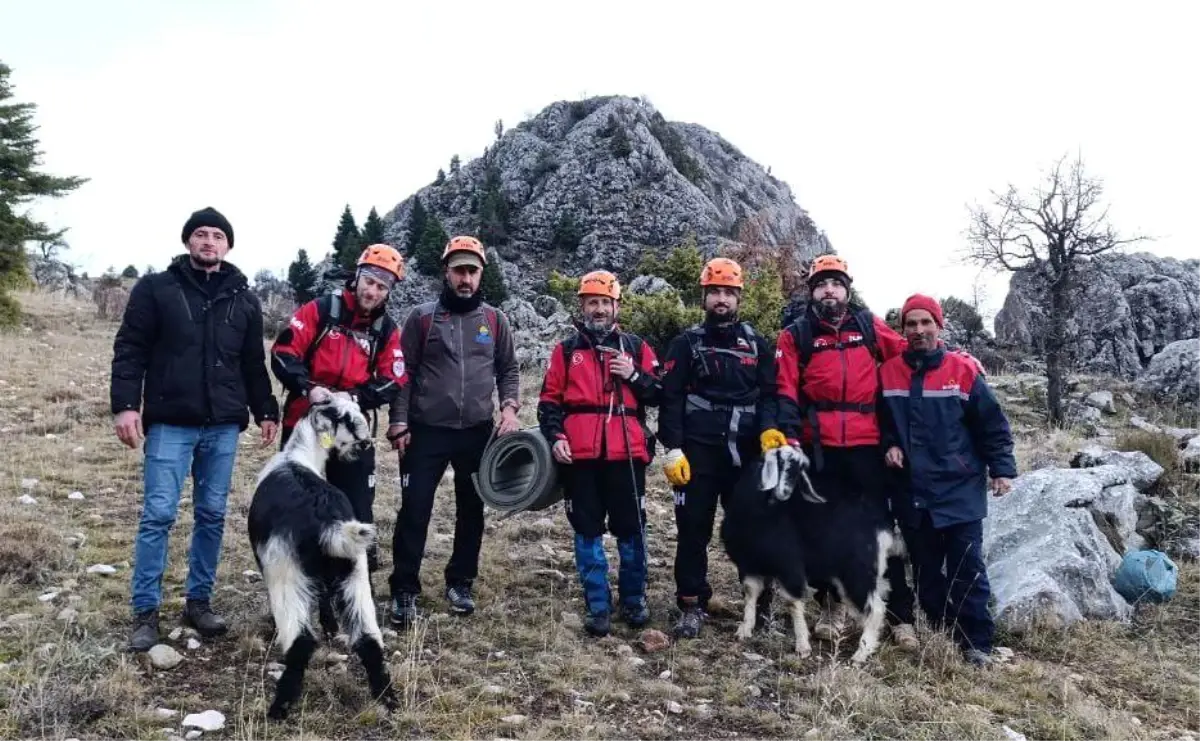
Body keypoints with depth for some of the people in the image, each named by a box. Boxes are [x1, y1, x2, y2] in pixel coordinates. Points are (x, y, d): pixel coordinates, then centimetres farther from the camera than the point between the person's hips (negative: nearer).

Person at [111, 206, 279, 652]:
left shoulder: (244, 300, 12)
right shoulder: (155, 288, 2)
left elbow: (254, 364, 16)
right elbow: (130, 349, -2)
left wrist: (265, 411, 12)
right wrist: (125, 404, -12)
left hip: (223, 426, 3)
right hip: (170, 423, -3)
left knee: (213, 515, 8)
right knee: (159, 515, -3)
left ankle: (199, 601, 20)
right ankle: (145, 612, 8)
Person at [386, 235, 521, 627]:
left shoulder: (495, 320, 7)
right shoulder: (421, 316, 1)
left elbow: (509, 369, 11)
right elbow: (404, 372, 1)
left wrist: (509, 407, -6)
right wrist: (399, 422, -6)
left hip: (478, 432, 2)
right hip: (427, 431, -2)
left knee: (471, 510, 11)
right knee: (414, 510, -3)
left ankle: (460, 583, 26)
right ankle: (405, 590, 9)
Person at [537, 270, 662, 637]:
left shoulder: (636, 347, 11)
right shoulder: (566, 350, 10)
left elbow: (659, 395, 9)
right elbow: (550, 401, 9)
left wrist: (633, 375, -7)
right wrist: (555, 436, -6)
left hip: (626, 453, 0)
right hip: (580, 455, 0)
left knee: (630, 529, 7)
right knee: (587, 531, 4)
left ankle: (634, 599, 23)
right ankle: (598, 606, 13)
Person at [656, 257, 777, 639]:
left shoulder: (757, 343, 11)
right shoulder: (686, 343, 5)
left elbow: (769, 394, 8)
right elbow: (671, 398, 0)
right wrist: (672, 449, -10)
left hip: (745, 451, 2)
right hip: (698, 451, -1)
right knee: (693, 529, 1)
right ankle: (692, 606, 11)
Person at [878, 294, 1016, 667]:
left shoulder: (963, 371, -5)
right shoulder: (888, 373, 2)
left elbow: (993, 424, 1)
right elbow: (881, 421, 15)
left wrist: (1002, 469, -2)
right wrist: (890, 445, -2)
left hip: (960, 491, -3)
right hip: (912, 493, 3)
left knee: (967, 568, 0)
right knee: (925, 569, 11)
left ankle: (976, 643, 10)